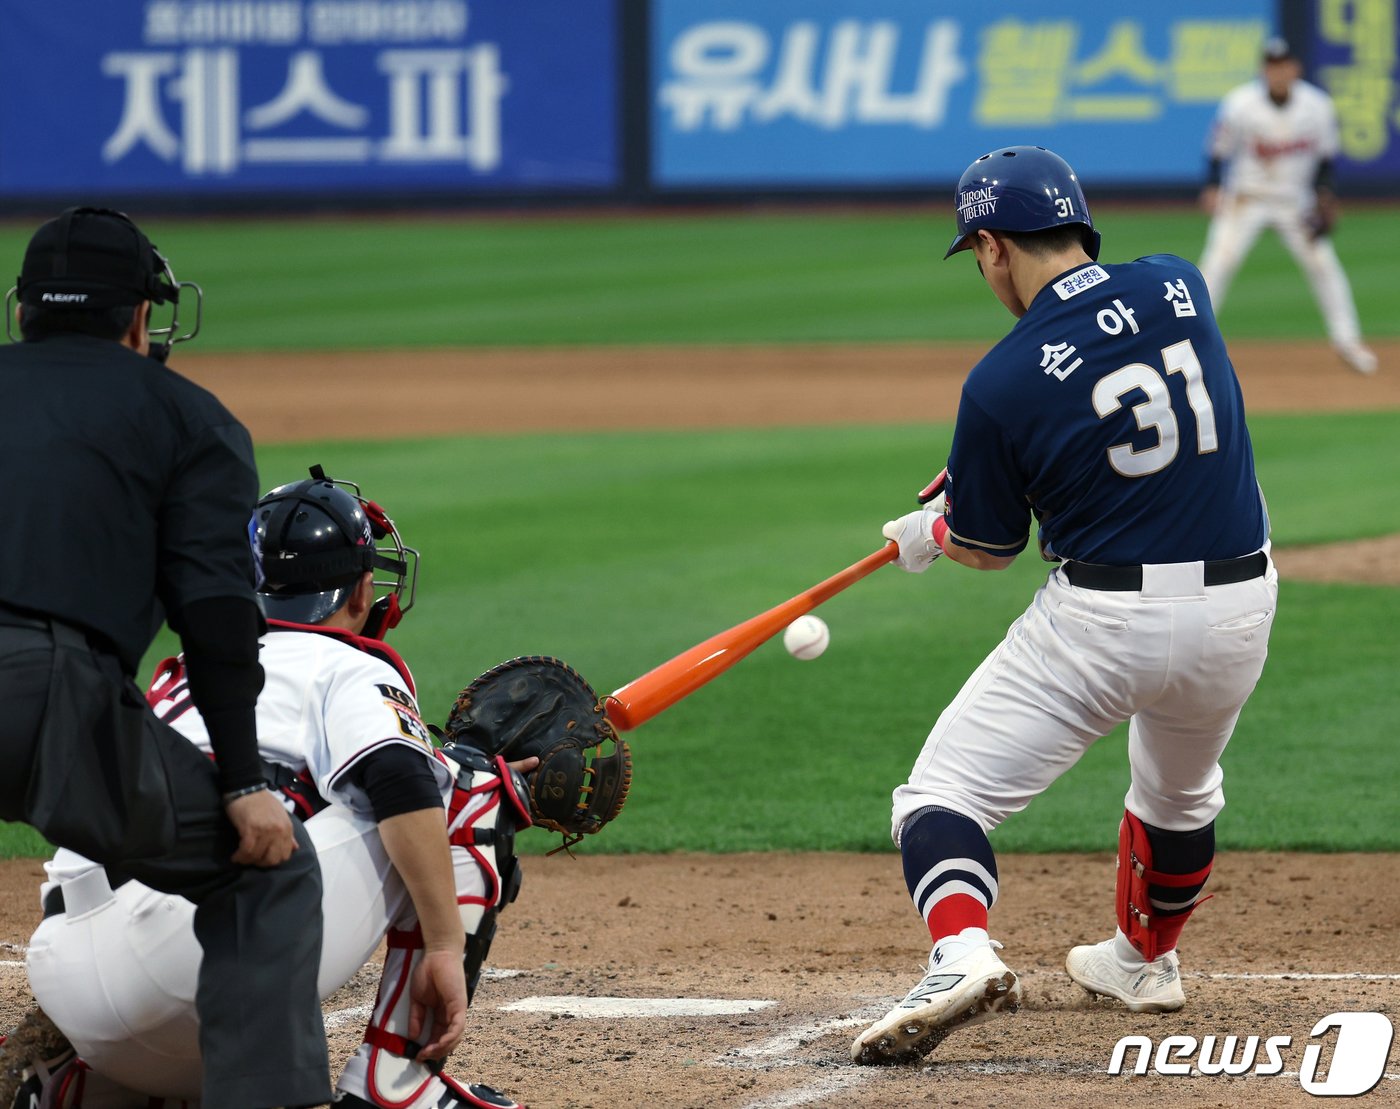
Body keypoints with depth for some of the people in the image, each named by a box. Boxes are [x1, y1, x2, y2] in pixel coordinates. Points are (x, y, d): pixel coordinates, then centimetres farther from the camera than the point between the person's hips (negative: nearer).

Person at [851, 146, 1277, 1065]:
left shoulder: (1002, 384, -13)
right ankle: (1146, 961, 52)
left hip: (1103, 616, -5)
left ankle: (962, 953, -26)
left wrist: (921, 536, 24)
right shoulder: (1180, 286, -1)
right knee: (1180, 791, 34)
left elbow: (988, 547, 0)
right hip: (1239, 605, 6)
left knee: (944, 793, 0)